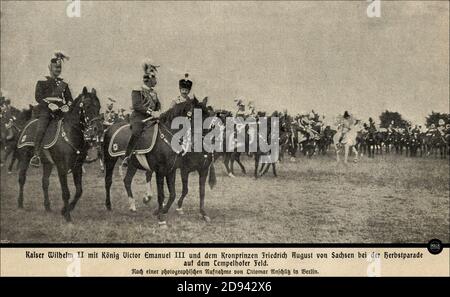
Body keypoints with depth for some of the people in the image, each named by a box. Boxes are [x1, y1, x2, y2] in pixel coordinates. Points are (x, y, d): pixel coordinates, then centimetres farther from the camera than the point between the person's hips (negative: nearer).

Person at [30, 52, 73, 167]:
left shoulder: (64, 84, 24)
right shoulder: (42, 82, 13)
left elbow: (70, 99, 21)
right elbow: (38, 96, 0)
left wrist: (67, 106, -3)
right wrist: (49, 104, -16)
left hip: (61, 111, 4)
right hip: (45, 110, -4)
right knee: (41, 130, -28)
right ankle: (36, 155, -30)